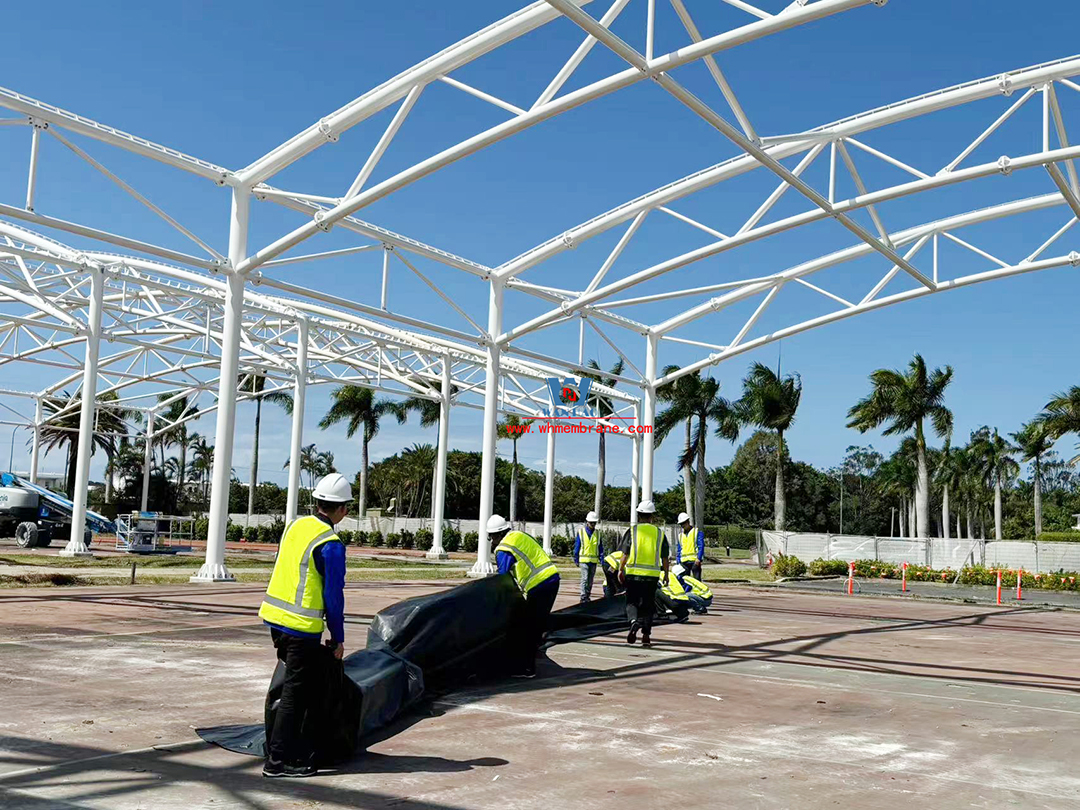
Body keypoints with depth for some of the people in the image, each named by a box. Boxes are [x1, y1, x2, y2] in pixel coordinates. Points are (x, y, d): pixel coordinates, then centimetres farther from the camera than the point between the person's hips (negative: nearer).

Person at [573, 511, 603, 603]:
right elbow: (576, 547, 4)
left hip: (594, 560, 4)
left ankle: (588, 596, 17)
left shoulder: (597, 533, 10)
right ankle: (583, 597, -12)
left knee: (590, 580, 9)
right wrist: (576, 560, 3)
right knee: (585, 579, -12)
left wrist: (602, 559, 4)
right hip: (584, 560, -3)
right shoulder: (581, 532, 1)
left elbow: (600, 548, 12)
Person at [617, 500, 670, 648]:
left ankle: (634, 621, -20)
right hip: (652, 575, 2)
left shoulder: (632, 531, -2)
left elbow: (625, 554, -4)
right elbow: (665, 558, 6)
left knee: (631, 601, 9)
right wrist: (665, 574, 15)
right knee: (647, 604, 10)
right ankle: (646, 635, 9)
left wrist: (620, 570, 6)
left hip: (633, 573, -2)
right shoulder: (659, 533, 5)